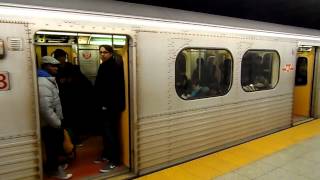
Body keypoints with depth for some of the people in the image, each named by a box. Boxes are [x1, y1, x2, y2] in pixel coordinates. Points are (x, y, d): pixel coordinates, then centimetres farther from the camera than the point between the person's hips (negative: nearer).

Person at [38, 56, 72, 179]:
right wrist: (57, 123, -21)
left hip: (53, 121, 10)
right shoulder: (43, 83, -24)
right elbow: (45, 108, -30)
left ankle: (54, 165, 40)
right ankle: (53, 170, 26)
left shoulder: (50, 80, 11)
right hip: (49, 124, -10)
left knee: (57, 144, 22)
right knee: (53, 147, 7)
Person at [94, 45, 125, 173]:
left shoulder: (114, 66, -14)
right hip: (104, 104, 9)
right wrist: (100, 103, 12)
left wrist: (107, 104, -21)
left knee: (110, 131, -5)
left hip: (111, 105, -9)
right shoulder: (104, 66, 15)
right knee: (105, 131, 16)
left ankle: (114, 160, 4)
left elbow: (114, 88, -21)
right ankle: (107, 154, 30)